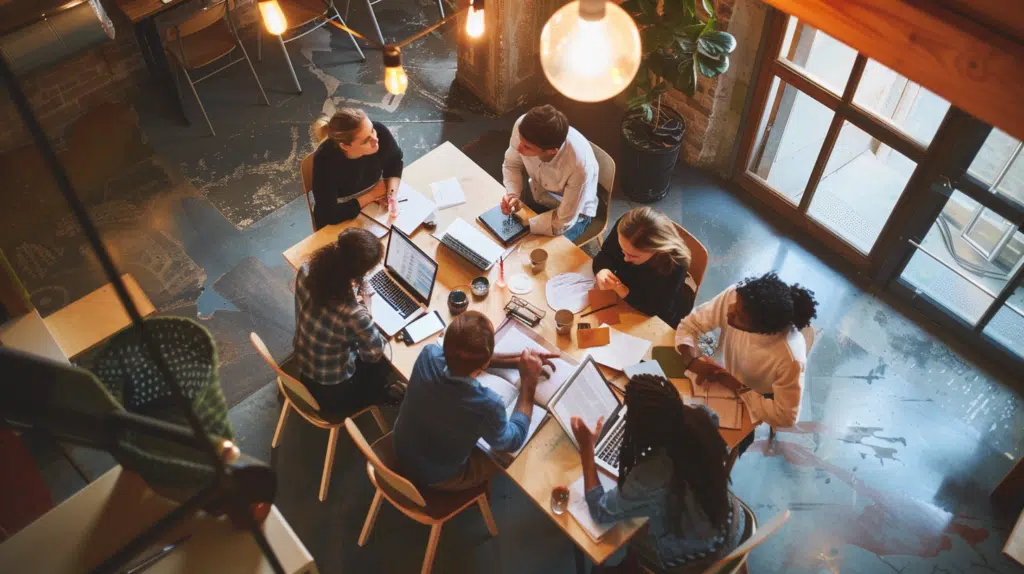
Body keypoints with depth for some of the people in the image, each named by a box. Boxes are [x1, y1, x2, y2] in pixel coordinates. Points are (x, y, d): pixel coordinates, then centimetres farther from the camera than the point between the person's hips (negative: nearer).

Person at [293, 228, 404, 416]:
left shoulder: (306, 271, -22)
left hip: (303, 370, 5)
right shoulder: (353, 314, -42)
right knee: (385, 358, 22)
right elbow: (375, 353, -19)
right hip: (332, 394, -5)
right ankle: (374, 396, 51)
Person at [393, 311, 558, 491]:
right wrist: (529, 381, -15)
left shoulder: (428, 356, -29)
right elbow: (513, 441, -18)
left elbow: (464, 357, -3)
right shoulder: (486, 404, -42)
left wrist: (518, 360, -3)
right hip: (436, 479, -4)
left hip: (401, 452, 4)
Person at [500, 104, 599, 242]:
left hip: (573, 213, -4)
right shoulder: (522, 126, -29)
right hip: (537, 194, 4)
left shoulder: (580, 165, -40)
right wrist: (512, 195, -25)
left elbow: (563, 222, -27)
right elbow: (511, 165, -7)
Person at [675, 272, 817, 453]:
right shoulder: (734, 296, -32)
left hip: (755, 403, -3)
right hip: (726, 378, 4)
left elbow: (786, 416, -26)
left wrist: (738, 388, -28)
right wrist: (692, 360, -35)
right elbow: (689, 325, -17)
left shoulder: (789, 358, -41)